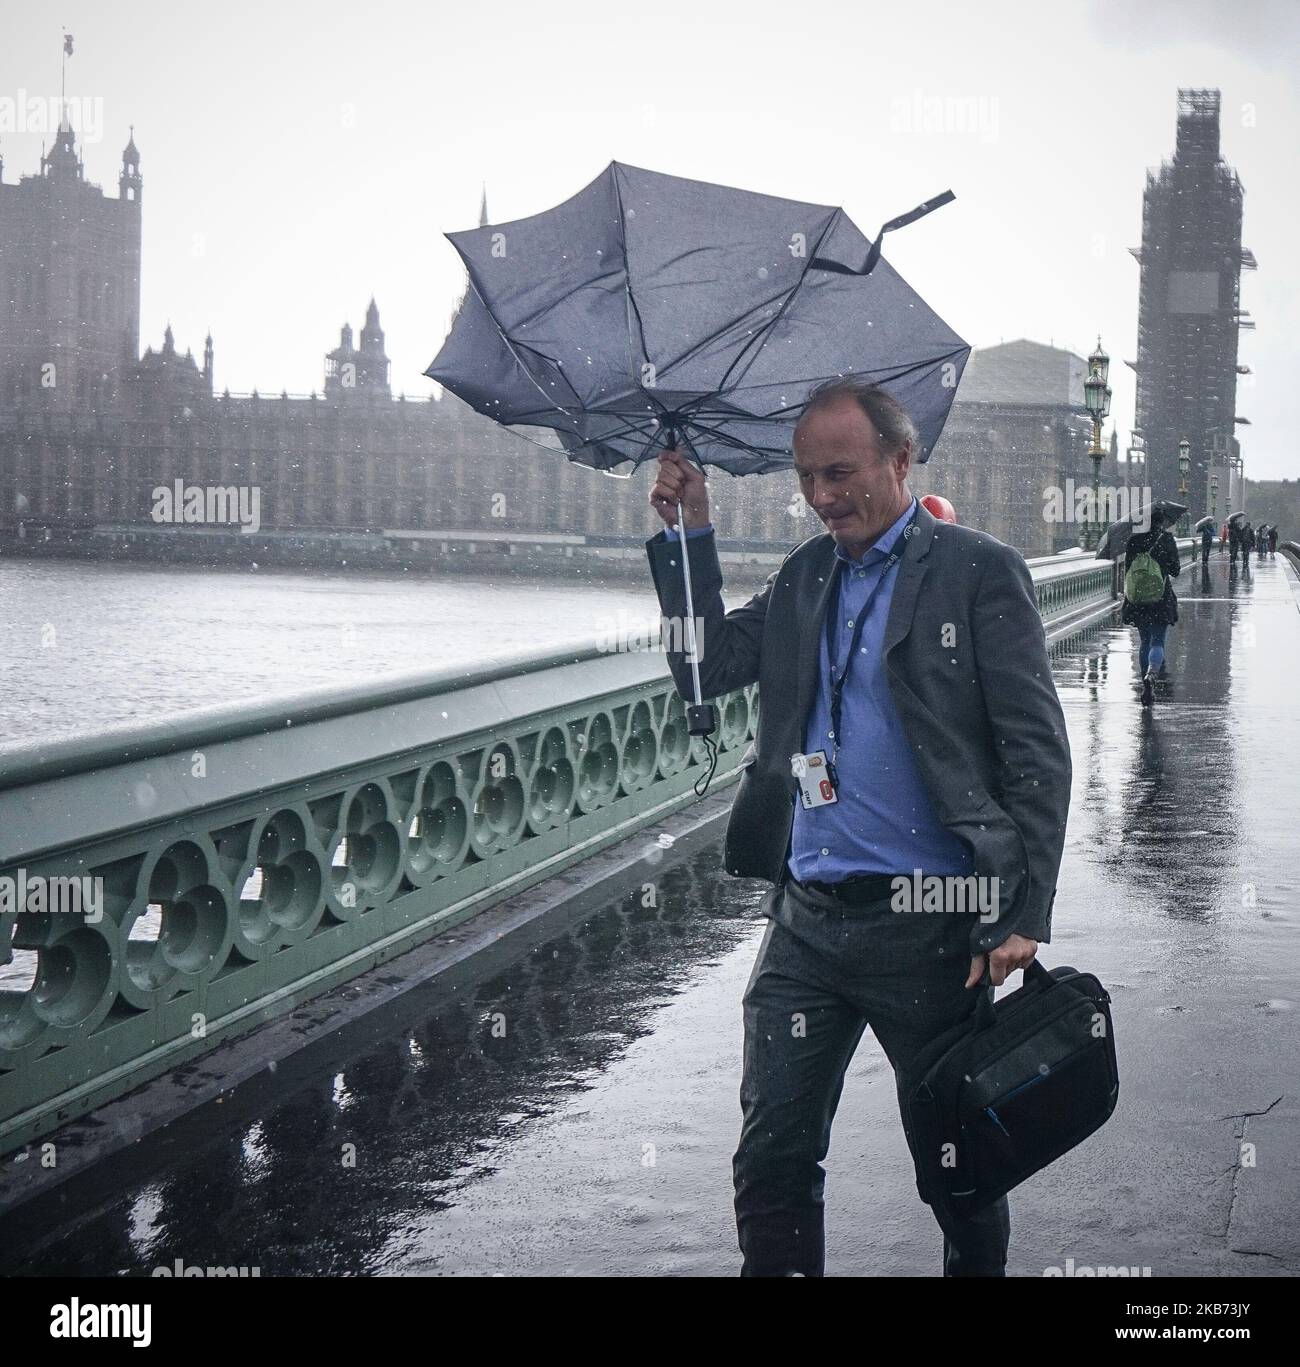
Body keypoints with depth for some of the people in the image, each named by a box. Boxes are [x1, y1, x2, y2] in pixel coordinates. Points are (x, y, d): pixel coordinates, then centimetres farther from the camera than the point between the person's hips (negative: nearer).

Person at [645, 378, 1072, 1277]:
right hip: (806, 919, 5)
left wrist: (1023, 918, -14)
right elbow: (708, 670, 13)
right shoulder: (804, 576, 12)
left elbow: (1038, 754, -8)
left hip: (928, 927, -4)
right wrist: (690, 536, 5)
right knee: (772, 1161, 6)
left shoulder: (980, 572, -5)